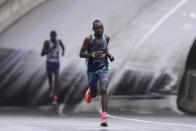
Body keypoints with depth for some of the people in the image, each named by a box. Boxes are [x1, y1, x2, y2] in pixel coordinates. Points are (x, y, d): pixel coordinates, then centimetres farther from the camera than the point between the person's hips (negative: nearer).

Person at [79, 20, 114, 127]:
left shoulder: (106, 38, -1)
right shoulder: (89, 39, -13)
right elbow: (81, 54, -11)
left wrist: (109, 55, -1)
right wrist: (93, 55, -26)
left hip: (103, 69, 1)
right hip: (92, 70, -1)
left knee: (104, 90, -18)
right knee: (94, 94, 10)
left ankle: (104, 117, -19)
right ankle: (90, 92, 51)